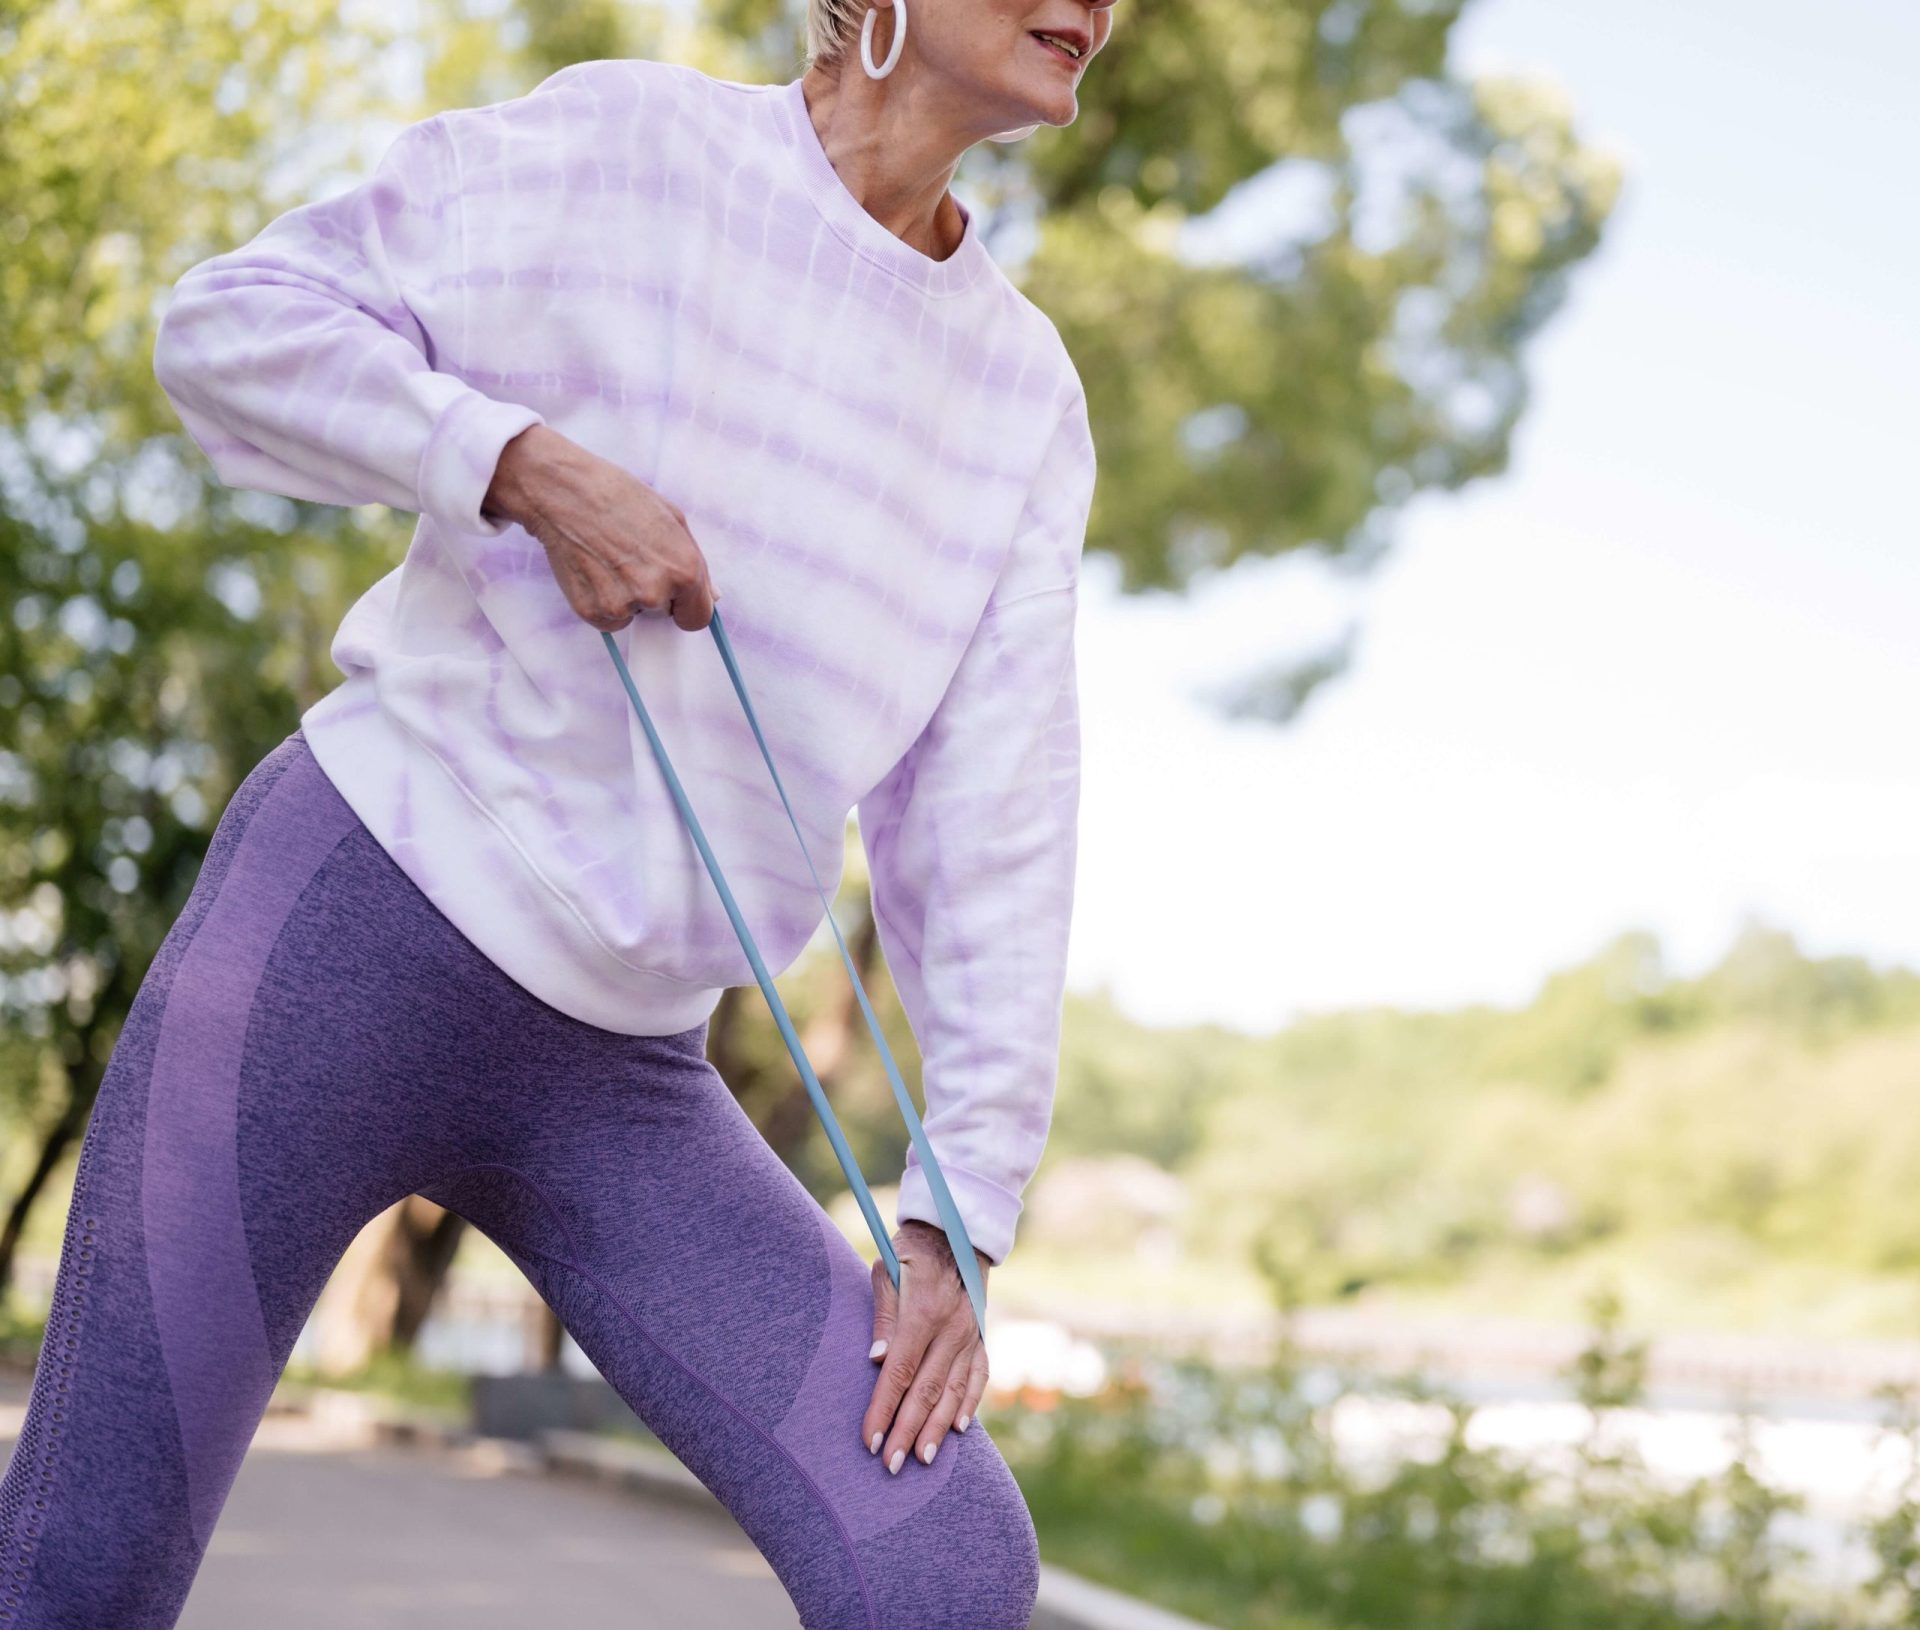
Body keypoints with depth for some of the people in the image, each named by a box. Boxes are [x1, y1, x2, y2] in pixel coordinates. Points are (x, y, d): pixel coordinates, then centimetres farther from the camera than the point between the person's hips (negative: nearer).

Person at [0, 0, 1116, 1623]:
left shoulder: (1029, 402, 8)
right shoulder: (625, 142, -3)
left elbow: (995, 835, 4)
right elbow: (229, 328, -4)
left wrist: (959, 1225, -3)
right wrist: (538, 472, -18)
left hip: (621, 1080, 4)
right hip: (354, 924, -4)